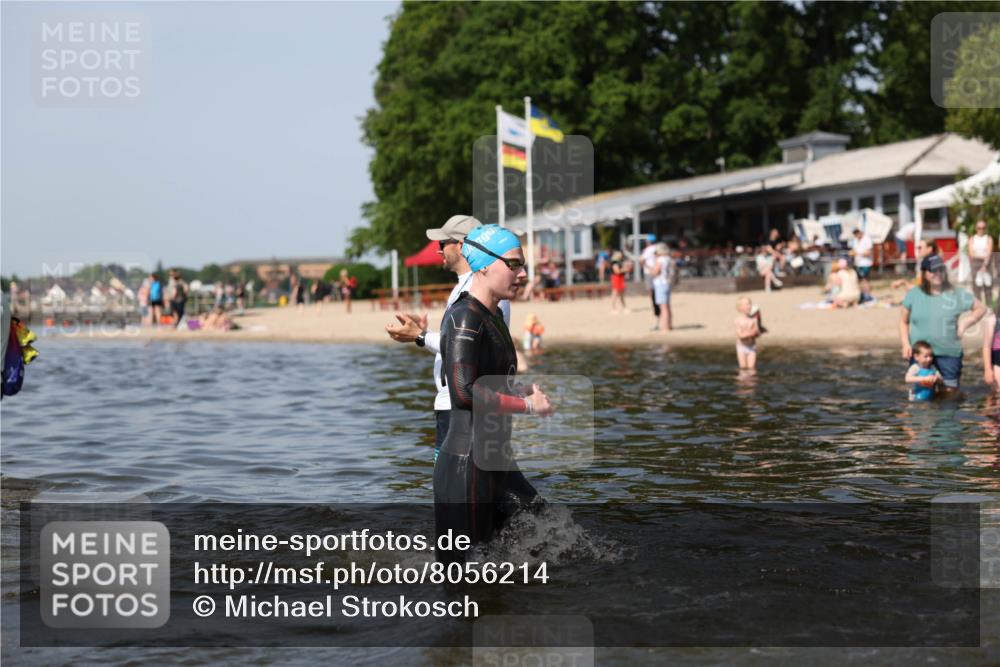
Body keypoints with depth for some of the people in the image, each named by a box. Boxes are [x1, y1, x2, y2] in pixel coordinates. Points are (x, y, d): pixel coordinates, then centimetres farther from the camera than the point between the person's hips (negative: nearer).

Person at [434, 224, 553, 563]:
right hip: (468, 463, -10)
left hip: (496, 459, 10)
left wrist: (526, 392, 6)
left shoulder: (493, 316, 14)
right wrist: (527, 405, -16)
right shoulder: (464, 317, -15)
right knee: (463, 561, -3)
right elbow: (464, 391, -24)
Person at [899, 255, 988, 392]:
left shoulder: (957, 294, 1)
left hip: (949, 354, -1)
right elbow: (903, 321, 11)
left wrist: (966, 322, -6)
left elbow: (981, 308, 11)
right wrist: (905, 344, -2)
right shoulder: (913, 294, 4)